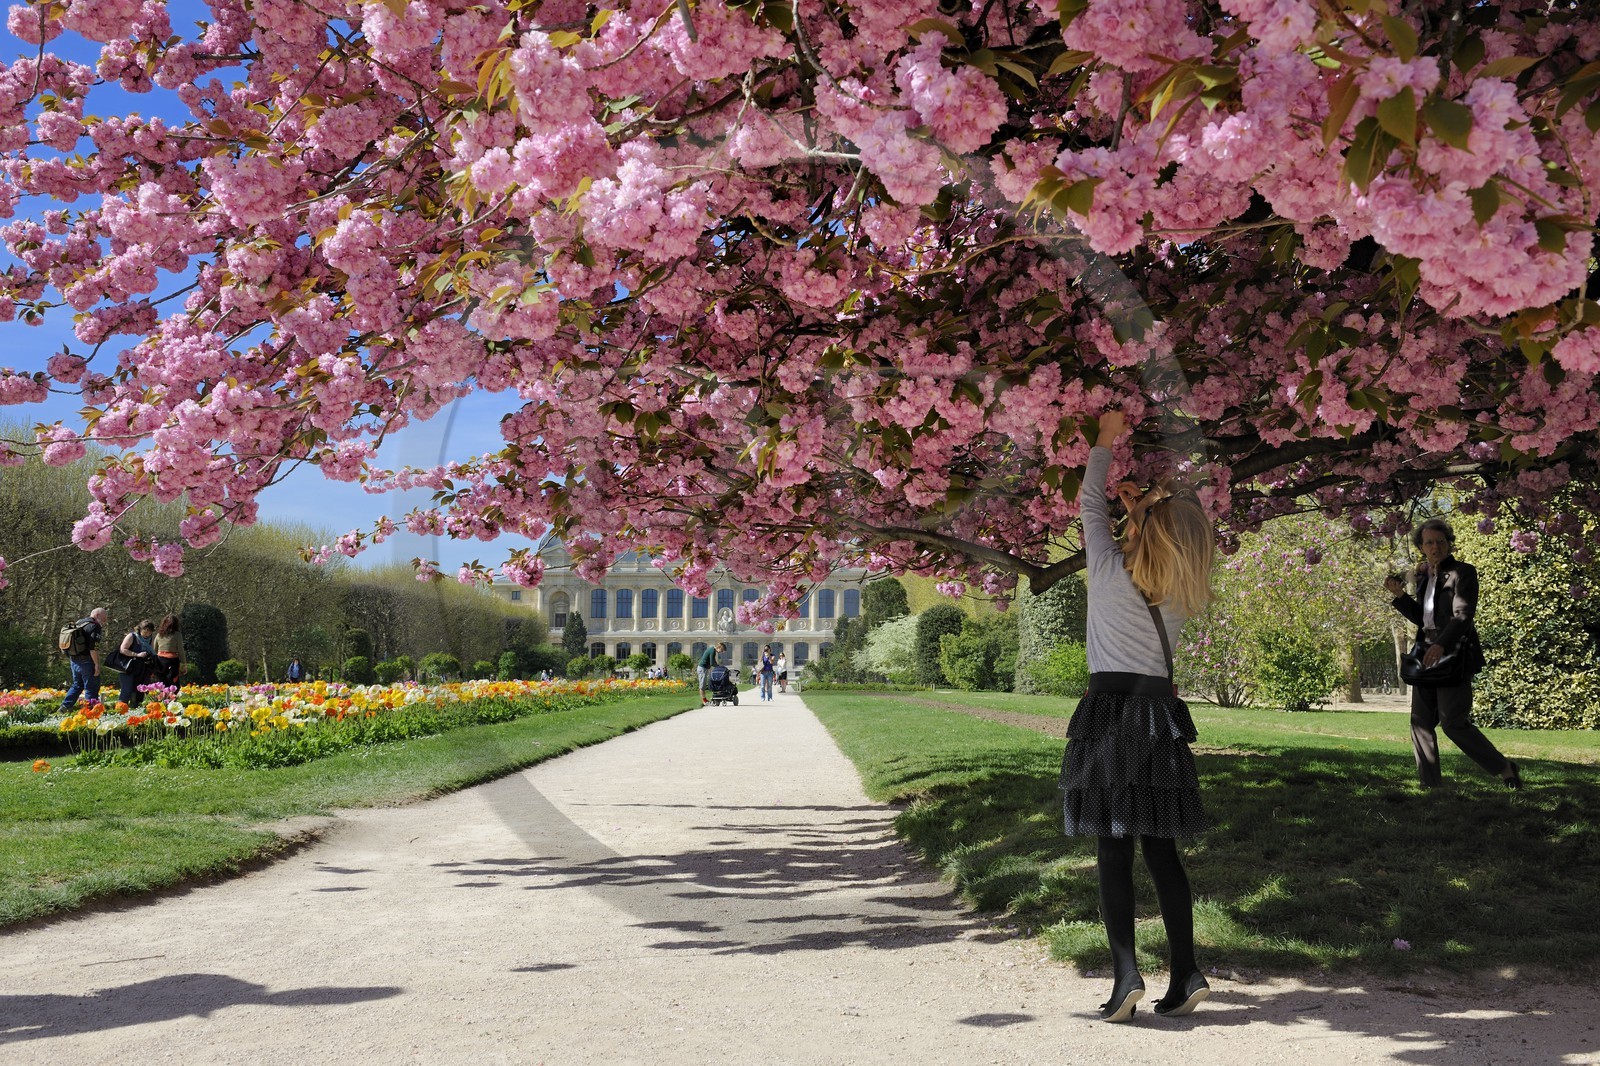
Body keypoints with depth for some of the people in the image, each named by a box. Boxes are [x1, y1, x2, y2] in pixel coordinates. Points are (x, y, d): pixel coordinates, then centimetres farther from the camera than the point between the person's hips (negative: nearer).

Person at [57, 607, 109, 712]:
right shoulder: (94, 626, -12)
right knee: (92, 687, -2)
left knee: (77, 685, 21)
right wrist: (97, 664, -18)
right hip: (86, 662, -8)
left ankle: (65, 706, 16)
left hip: (74, 660, 8)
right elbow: (93, 648, -20)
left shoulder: (78, 623, 16)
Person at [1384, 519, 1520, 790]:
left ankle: (1506, 770, 4)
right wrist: (1400, 596, 6)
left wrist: (1441, 645, -32)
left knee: (1453, 723, -11)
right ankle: (1430, 784, 9)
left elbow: (1463, 615, -18)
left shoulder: (1463, 572, -6)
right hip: (1427, 653, 8)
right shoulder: (1423, 575, 15)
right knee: (1421, 722, 4)